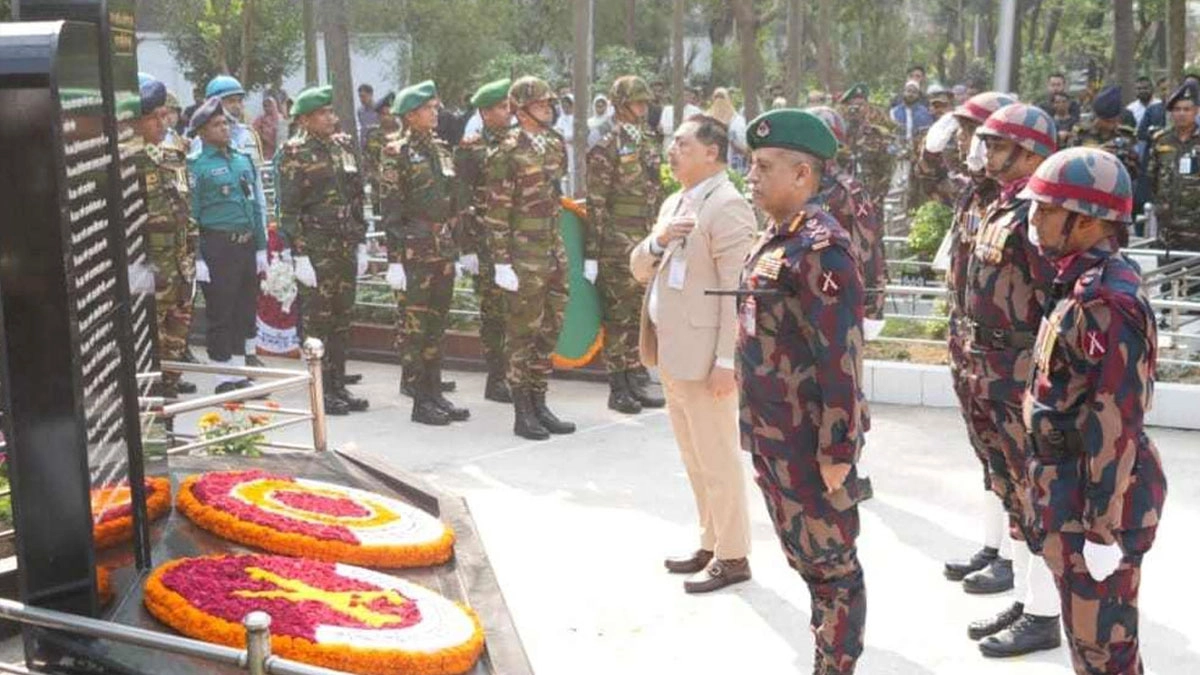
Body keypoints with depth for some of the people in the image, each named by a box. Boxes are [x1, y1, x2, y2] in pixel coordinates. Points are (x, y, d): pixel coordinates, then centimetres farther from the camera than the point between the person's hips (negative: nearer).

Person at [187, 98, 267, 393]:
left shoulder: (243, 158, 13)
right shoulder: (195, 165, -7)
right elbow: (190, 214, -11)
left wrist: (261, 247, 13)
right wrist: (196, 258, -16)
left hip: (247, 245, 6)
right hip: (217, 248, -6)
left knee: (244, 311, 12)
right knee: (220, 314, -1)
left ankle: (240, 374, 22)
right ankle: (224, 379, 7)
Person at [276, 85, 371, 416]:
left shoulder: (343, 145, 12)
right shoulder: (295, 153, -7)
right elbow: (289, 209, -10)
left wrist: (361, 243, 13)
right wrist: (300, 256, -14)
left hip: (346, 248, 6)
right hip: (316, 249, -6)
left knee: (342, 319, 10)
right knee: (317, 320, -1)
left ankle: (338, 385, 19)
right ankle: (321, 391, 6)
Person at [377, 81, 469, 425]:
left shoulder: (441, 148, 13)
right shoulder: (397, 153, -7)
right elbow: (391, 210, -11)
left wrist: (458, 245, 15)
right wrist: (394, 259, -15)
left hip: (444, 251, 7)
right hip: (414, 252, -7)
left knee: (437, 324, 11)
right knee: (413, 326, -1)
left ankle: (435, 393, 18)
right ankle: (420, 400, 3)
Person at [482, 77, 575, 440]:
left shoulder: (555, 144, 10)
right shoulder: (507, 152, -12)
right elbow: (497, 212, -13)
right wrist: (502, 261, -16)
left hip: (554, 250, 7)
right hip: (524, 256, -7)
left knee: (549, 329, 12)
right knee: (523, 332, 0)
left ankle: (539, 403, 23)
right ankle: (523, 413, 8)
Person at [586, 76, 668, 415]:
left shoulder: (648, 145, 13)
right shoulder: (605, 149, -9)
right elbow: (596, 205, -11)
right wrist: (593, 253, -14)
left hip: (647, 244, 7)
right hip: (617, 247, -7)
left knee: (640, 314, 11)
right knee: (618, 316, -1)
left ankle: (633, 381, 20)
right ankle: (617, 389, 6)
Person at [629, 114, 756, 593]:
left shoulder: (727, 206, -14)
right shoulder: (674, 203, 15)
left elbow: (738, 290, -18)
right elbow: (639, 270, 15)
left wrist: (726, 361, -22)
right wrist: (657, 241, -7)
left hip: (704, 356, -9)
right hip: (672, 353, 9)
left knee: (717, 460, 0)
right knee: (695, 459, 17)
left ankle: (732, 557, 11)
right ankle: (711, 544, 28)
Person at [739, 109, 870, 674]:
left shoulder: (820, 246, -18)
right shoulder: (773, 237, 10)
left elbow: (842, 352, -21)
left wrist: (838, 447, -21)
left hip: (811, 439, -9)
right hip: (772, 433, 9)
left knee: (832, 564, 5)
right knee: (802, 556, 20)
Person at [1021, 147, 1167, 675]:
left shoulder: (1107, 301, -24)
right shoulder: (1086, 284, 7)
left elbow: (1116, 424, -25)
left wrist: (1104, 528, -22)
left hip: (1096, 494, -10)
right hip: (1074, 483, 10)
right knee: (1088, 632, 23)